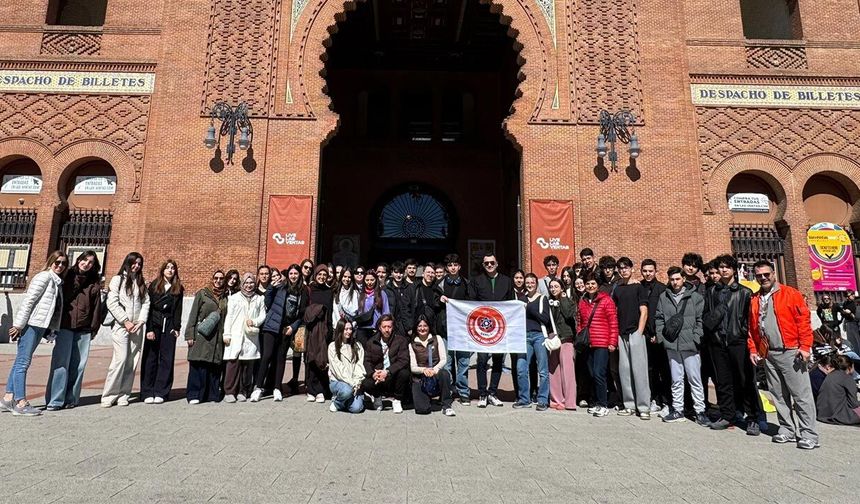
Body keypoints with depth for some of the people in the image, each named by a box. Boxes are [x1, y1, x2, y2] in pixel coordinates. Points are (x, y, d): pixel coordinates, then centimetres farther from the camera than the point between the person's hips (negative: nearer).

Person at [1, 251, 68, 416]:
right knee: (23, 362, -4)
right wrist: (18, 324, -16)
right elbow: (28, 300, -13)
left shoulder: (58, 282, 17)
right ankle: (21, 403, -3)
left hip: (40, 326, 8)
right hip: (31, 324, -8)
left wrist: (49, 330, 11)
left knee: (21, 362, 13)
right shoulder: (44, 276, -7)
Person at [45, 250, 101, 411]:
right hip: (64, 326, -2)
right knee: (61, 363, -6)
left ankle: (71, 399, 12)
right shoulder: (66, 276, 6)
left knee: (78, 365, 4)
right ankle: (55, 400, 0)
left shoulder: (94, 285, 10)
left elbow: (97, 307, 9)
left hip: (84, 329, 2)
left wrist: (94, 328, 4)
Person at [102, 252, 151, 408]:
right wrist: (126, 321, -9)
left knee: (132, 362, 1)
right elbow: (112, 303, -5)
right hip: (121, 326, -4)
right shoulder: (118, 279, 3)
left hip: (137, 327, 4)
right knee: (120, 359, -12)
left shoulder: (141, 282, 16)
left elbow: (146, 303, 9)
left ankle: (123, 395, 8)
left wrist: (141, 321, -5)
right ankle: (109, 395, -2)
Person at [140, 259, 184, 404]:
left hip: (169, 327, 2)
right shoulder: (154, 285, 3)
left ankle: (160, 392, 6)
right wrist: (149, 329, -9)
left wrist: (177, 327, -2)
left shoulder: (178, 289, 9)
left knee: (166, 359, 1)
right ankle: (148, 393, 6)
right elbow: (148, 307, -2)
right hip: (154, 325, -1)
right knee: (150, 358, 1)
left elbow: (178, 309, 7)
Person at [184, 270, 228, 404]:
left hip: (218, 338, 3)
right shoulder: (202, 294, 4)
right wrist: (189, 335, -5)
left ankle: (213, 394, 11)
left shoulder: (225, 297, 14)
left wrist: (226, 335, 7)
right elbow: (193, 315, 1)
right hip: (201, 336, -3)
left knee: (215, 366, 2)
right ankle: (194, 394, 3)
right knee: (198, 365, -6)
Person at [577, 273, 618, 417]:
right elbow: (579, 322, 18)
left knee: (599, 374, -10)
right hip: (587, 344, 6)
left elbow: (613, 323, -7)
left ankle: (603, 405, 1)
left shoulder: (606, 300, -4)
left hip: (602, 343, -5)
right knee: (592, 374, 9)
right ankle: (597, 403, 19)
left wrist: (613, 342, -11)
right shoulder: (582, 302, 12)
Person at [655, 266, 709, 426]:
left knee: (695, 379, 1)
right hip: (672, 345, 3)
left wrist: (696, 338, -9)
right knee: (676, 380, 11)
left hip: (690, 346, -3)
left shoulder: (695, 297, 0)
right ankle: (677, 410, 19)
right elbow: (659, 319, 10)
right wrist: (661, 336, 2)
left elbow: (700, 320, -1)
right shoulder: (663, 297, 7)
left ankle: (700, 411, 12)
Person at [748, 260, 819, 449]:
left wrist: (805, 346, -13)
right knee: (779, 395, 10)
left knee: (801, 394, -1)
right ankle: (787, 429, 19)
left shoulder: (790, 294, -2)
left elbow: (803, 321, -7)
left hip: (791, 352, -5)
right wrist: (753, 349, 9)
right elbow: (752, 327, 14)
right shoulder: (754, 300, 11)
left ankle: (809, 434, 6)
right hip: (768, 355, 5)